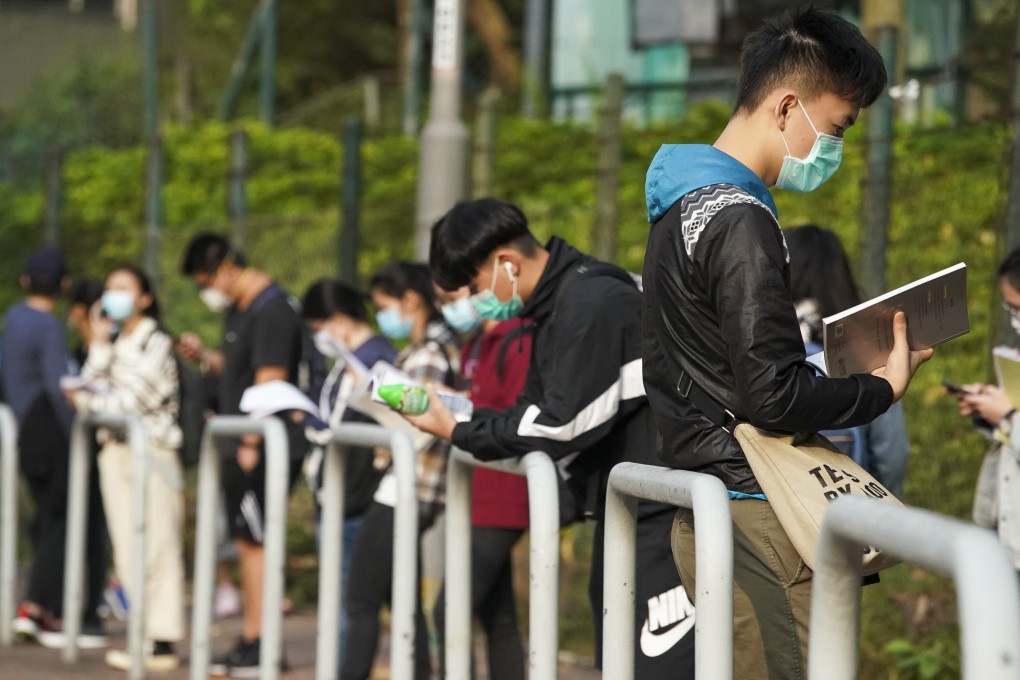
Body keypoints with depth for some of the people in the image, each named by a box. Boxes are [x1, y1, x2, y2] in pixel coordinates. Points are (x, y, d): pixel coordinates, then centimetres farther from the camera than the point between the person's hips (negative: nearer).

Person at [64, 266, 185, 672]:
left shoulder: (157, 344, -4)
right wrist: (99, 346, -2)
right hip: (115, 451, 7)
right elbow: (90, 388, 5)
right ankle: (146, 634, 6)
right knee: (127, 552, 3)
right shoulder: (111, 343, 17)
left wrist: (88, 398, -1)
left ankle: (163, 643, -9)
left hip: (152, 451, -7)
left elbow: (134, 400, -12)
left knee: (157, 550, -9)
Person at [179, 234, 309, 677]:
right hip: (246, 447, 10)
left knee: (254, 541, -8)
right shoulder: (241, 310, 16)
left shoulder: (271, 311, -15)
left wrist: (251, 445, -19)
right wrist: (205, 357, 8)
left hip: (268, 449, -10)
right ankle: (250, 644, 14)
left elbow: (269, 383, -19)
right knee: (247, 542, 10)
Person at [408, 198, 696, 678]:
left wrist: (460, 432, -14)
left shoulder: (591, 304, -18)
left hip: (659, 516, -11)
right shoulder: (553, 308, 14)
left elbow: (563, 425, -22)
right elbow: (535, 414, 17)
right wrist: (453, 416, 4)